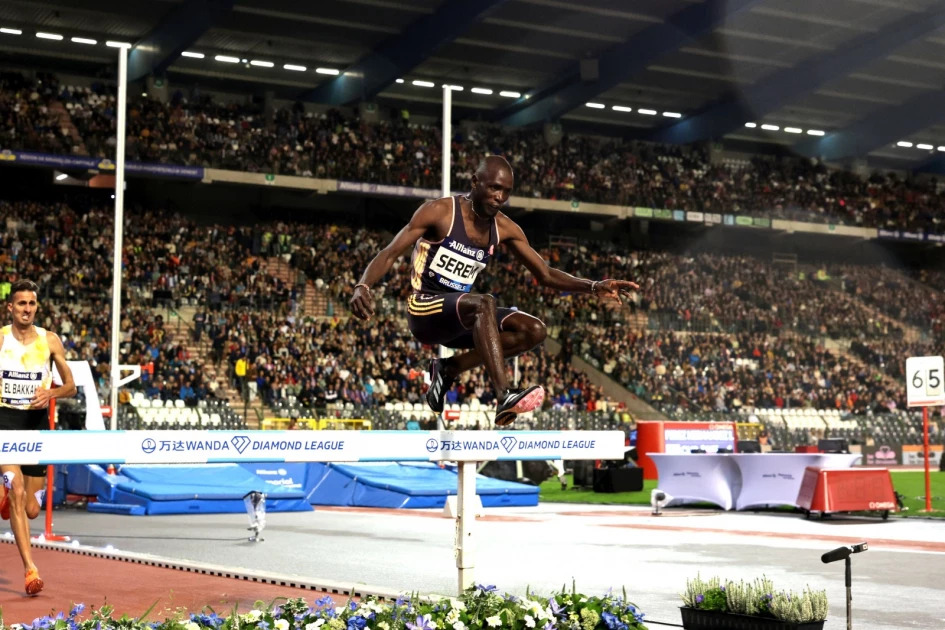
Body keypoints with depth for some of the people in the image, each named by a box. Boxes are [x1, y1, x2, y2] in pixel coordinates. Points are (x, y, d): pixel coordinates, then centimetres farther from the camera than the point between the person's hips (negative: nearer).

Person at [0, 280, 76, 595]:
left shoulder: (50, 340, 2)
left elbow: (70, 386, 6)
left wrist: (51, 393, -14)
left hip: (37, 421, 3)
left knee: (31, 509, 7)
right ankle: (30, 569, -19)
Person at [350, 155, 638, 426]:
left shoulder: (505, 228, 5)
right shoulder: (439, 212, -12)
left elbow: (545, 274, 8)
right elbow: (390, 253, -14)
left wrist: (593, 287, -8)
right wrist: (362, 286, -34)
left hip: (459, 318, 7)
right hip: (424, 310, -7)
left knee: (534, 330, -9)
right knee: (484, 304, -35)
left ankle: (449, 368, 0)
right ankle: (505, 398, -48)